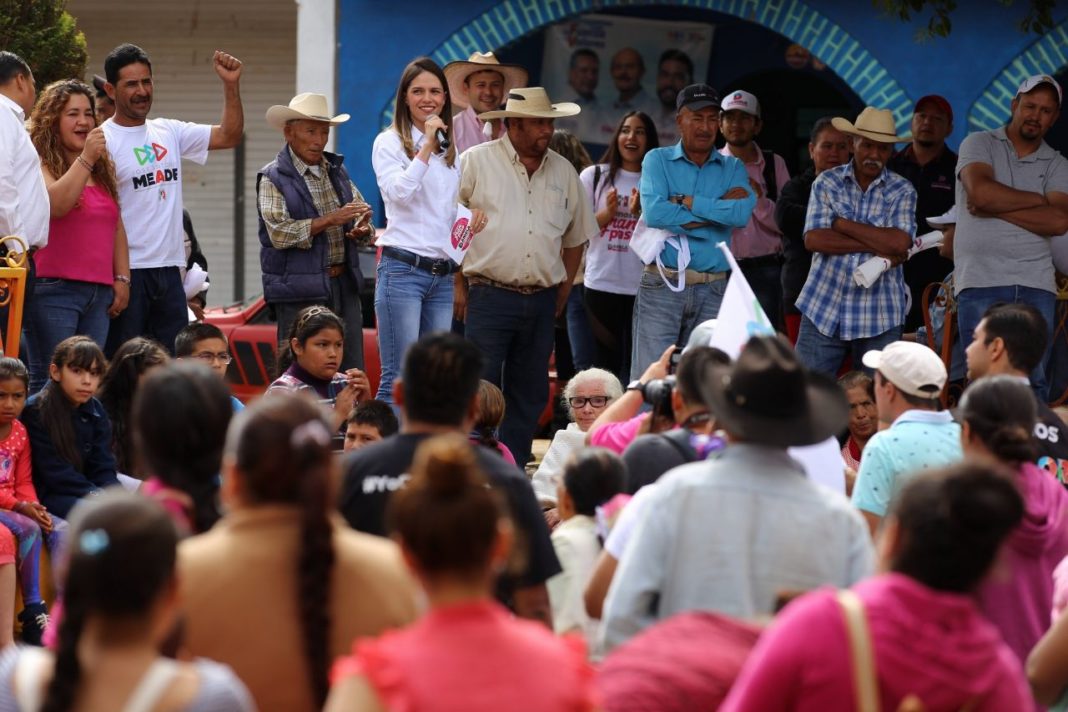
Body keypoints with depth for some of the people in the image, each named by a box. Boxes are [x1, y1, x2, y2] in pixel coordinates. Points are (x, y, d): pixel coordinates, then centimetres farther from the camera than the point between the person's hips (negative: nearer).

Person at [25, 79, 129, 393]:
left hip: (99, 292, 7)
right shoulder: (41, 165, -2)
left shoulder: (102, 170, 19)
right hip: (53, 289, -7)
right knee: (50, 381, -9)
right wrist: (85, 159, -21)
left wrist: (122, 279, 13)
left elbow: (116, 228, 21)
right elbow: (55, 205, -21)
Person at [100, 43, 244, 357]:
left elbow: (229, 136, 15)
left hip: (169, 270, 7)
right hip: (127, 271, -7)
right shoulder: (103, 141, -9)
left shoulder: (168, 132, 12)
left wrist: (231, 84, 1)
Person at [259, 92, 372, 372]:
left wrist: (362, 229, -4)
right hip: (301, 290, -6)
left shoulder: (337, 170, 15)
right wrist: (331, 220, -21)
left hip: (344, 285, 6)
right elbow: (279, 233, -15)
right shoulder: (273, 178, -4)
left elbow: (362, 215, 20)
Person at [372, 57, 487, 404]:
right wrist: (427, 145, -13)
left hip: (444, 274, 6)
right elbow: (399, 192, -15)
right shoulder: (389, 143, 1)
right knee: (399, 378, -10)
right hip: (403, 268, -6)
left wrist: (475, 210, 3)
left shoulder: (453, 149, 17)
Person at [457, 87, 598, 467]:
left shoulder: (564, 172, 13)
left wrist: (565, 286, 15)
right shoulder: (476, 162, -1)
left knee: (530, 393, 7)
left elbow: (576, 236, 23)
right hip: (489, 295, -5)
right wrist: (457, 284, -5)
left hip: (542, 300, 5)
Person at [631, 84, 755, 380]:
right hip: (662, 286, -3)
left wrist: (685, 201, -9)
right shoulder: (658, 160, 5)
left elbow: (742, 213, -9)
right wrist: (718, 210, -8)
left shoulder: (732, 167, 12)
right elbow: (653, 212, -14)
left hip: (712, 290, 3)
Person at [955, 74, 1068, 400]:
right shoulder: (980, 144, 9)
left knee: (1034, 383, -2)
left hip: (1035, 285, 3)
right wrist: (1039, 199, 0)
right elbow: (980, 192, -12)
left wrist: (997, 209, -7)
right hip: (982, 280, -3)